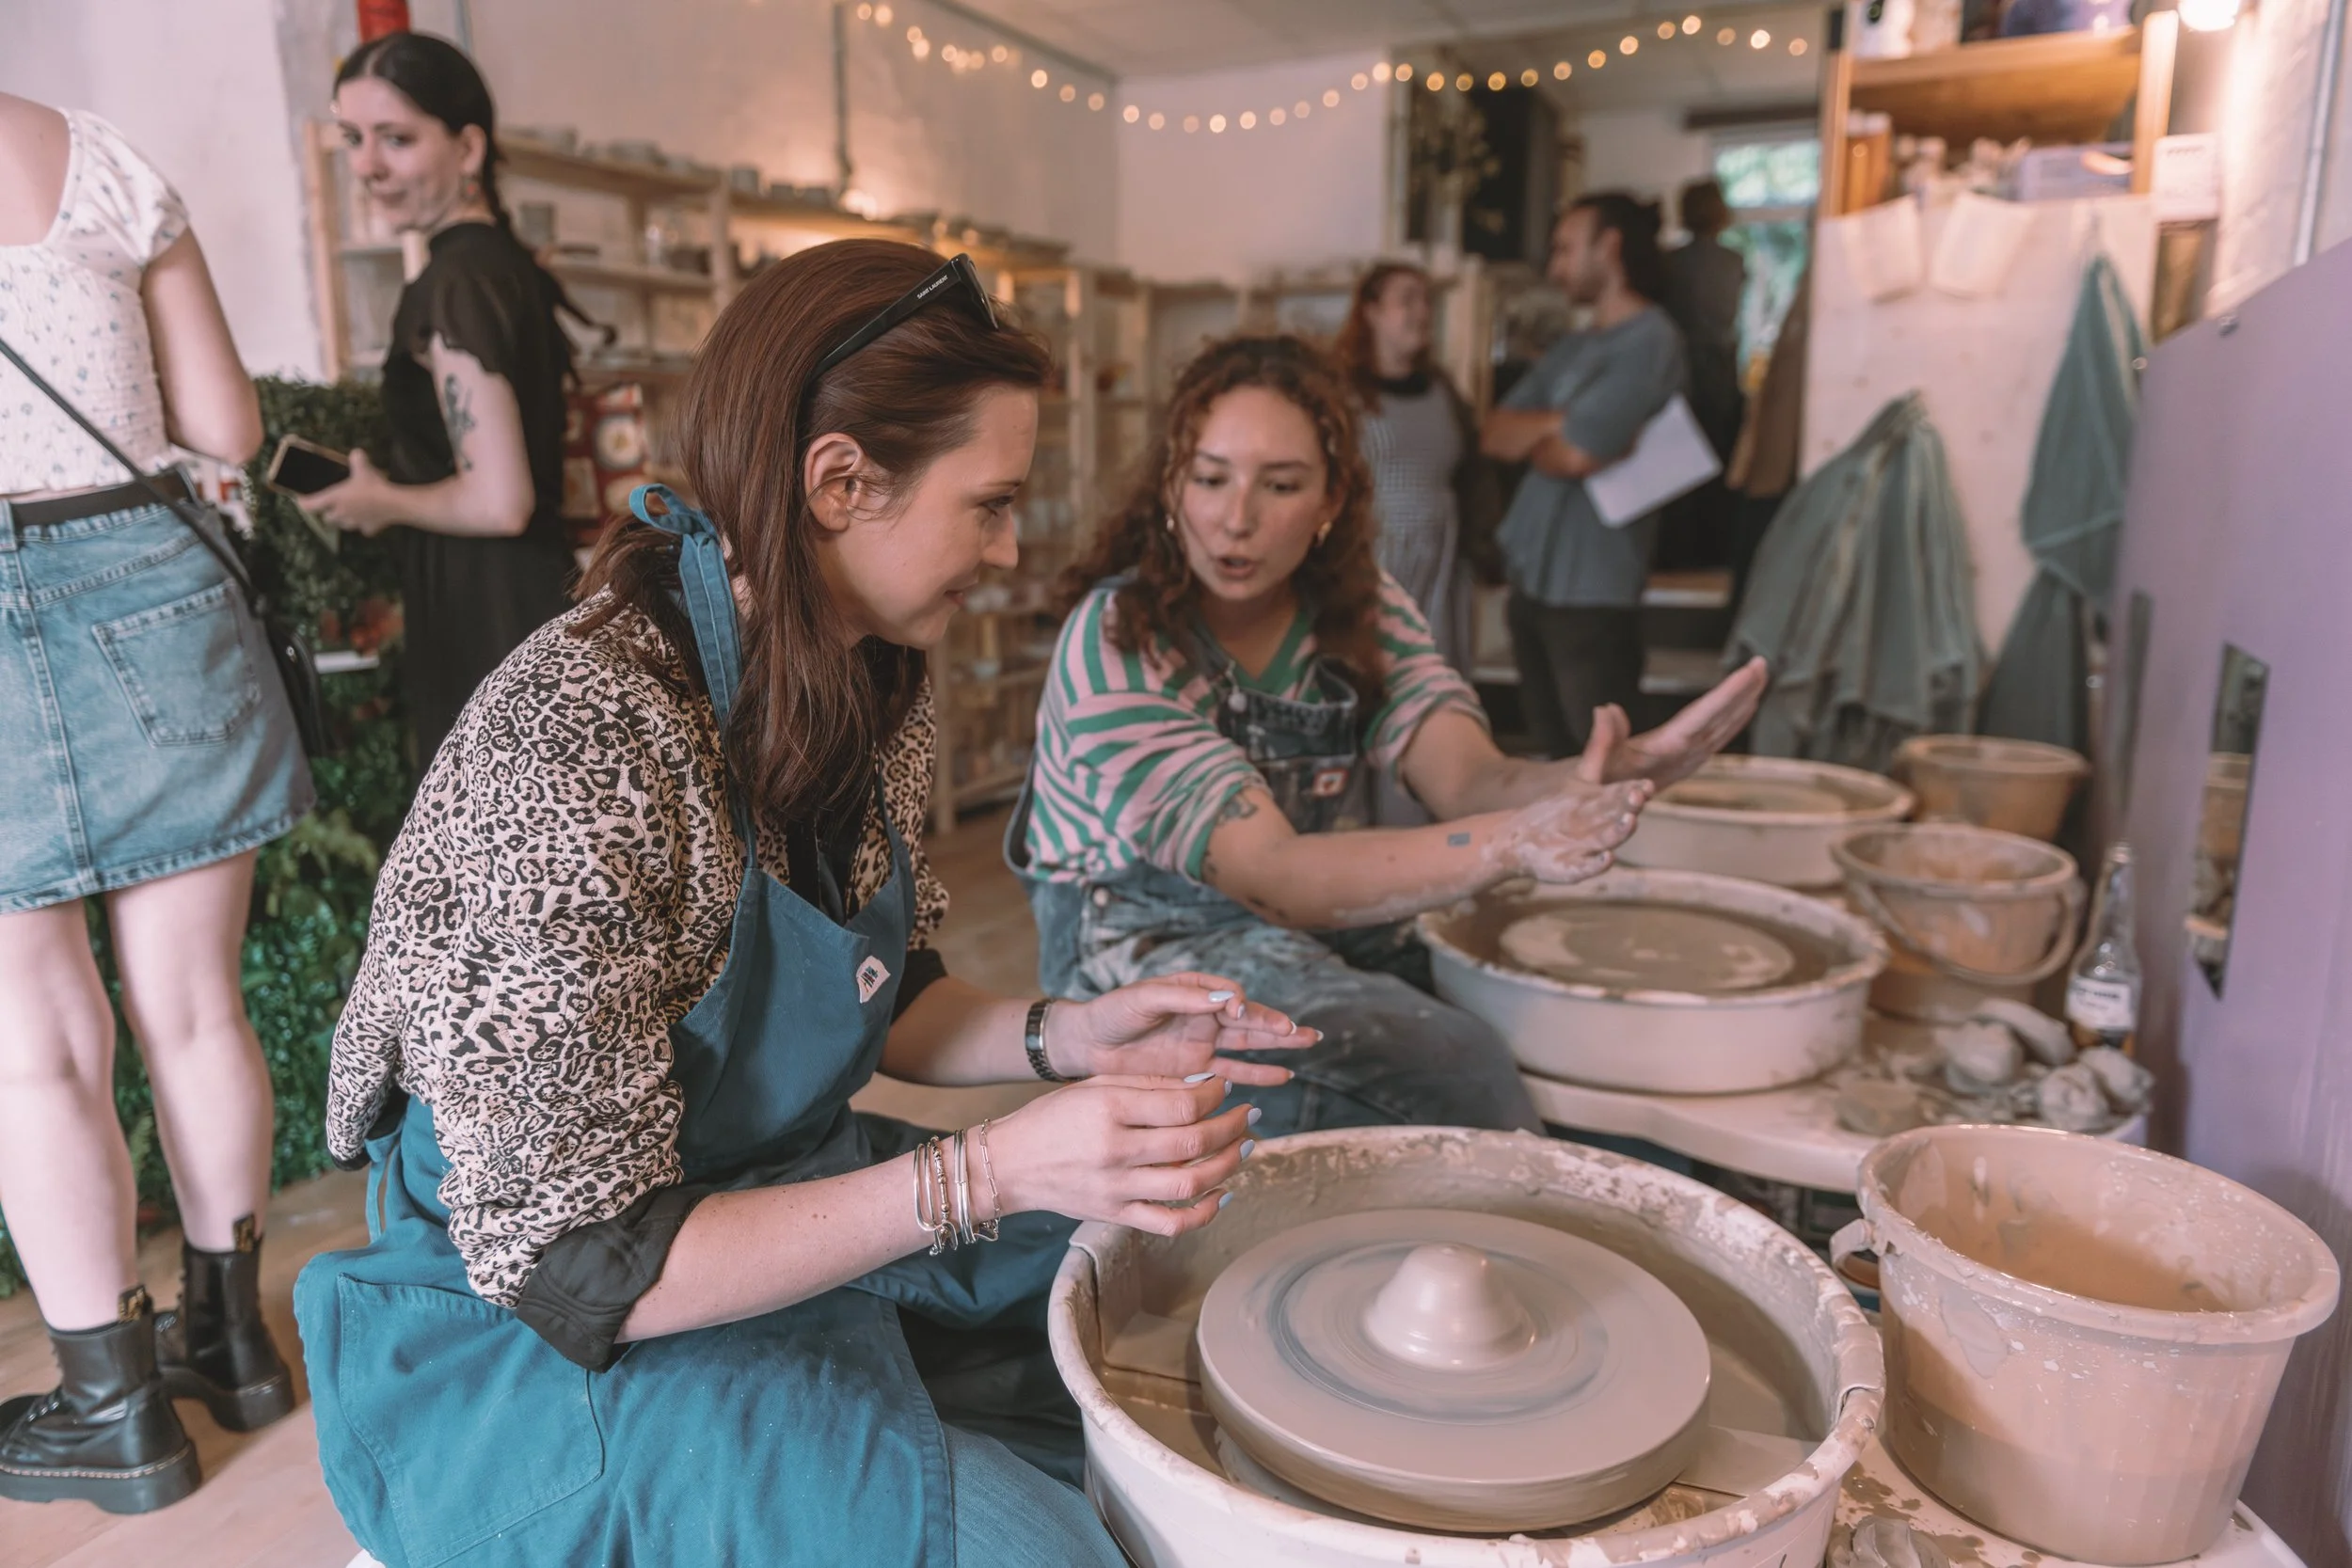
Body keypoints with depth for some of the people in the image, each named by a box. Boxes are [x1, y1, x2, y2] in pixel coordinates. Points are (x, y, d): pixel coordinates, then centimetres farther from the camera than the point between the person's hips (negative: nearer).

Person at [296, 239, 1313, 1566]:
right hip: (549, 1339, -7)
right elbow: (574, 1269, -25)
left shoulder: (873, 689, -4)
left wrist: (1062, 1037, -9)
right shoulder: (576, 747, -29)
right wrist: (989, 1174, -31)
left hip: (786, 1201, 7)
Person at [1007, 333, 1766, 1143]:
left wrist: (1605, 777, -39)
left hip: (1333, 933, 5)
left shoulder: (1361, 604, 0)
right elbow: (1268, 874, -28)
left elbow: (1469, 781, -16)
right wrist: (1511, 844, -43)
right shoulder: (1117, 641, -17)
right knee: (1467, 1079, -28)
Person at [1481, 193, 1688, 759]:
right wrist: (1558, 422, -9)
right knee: (1551, 758, 15)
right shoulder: (1568, 351, 16)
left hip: (1591, 592, -8)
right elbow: (1494, 436, 8)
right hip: (1531, 581, 8)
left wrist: (1531, 437, 1)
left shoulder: (1649, 341, -11)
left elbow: (1573, 456, -20)